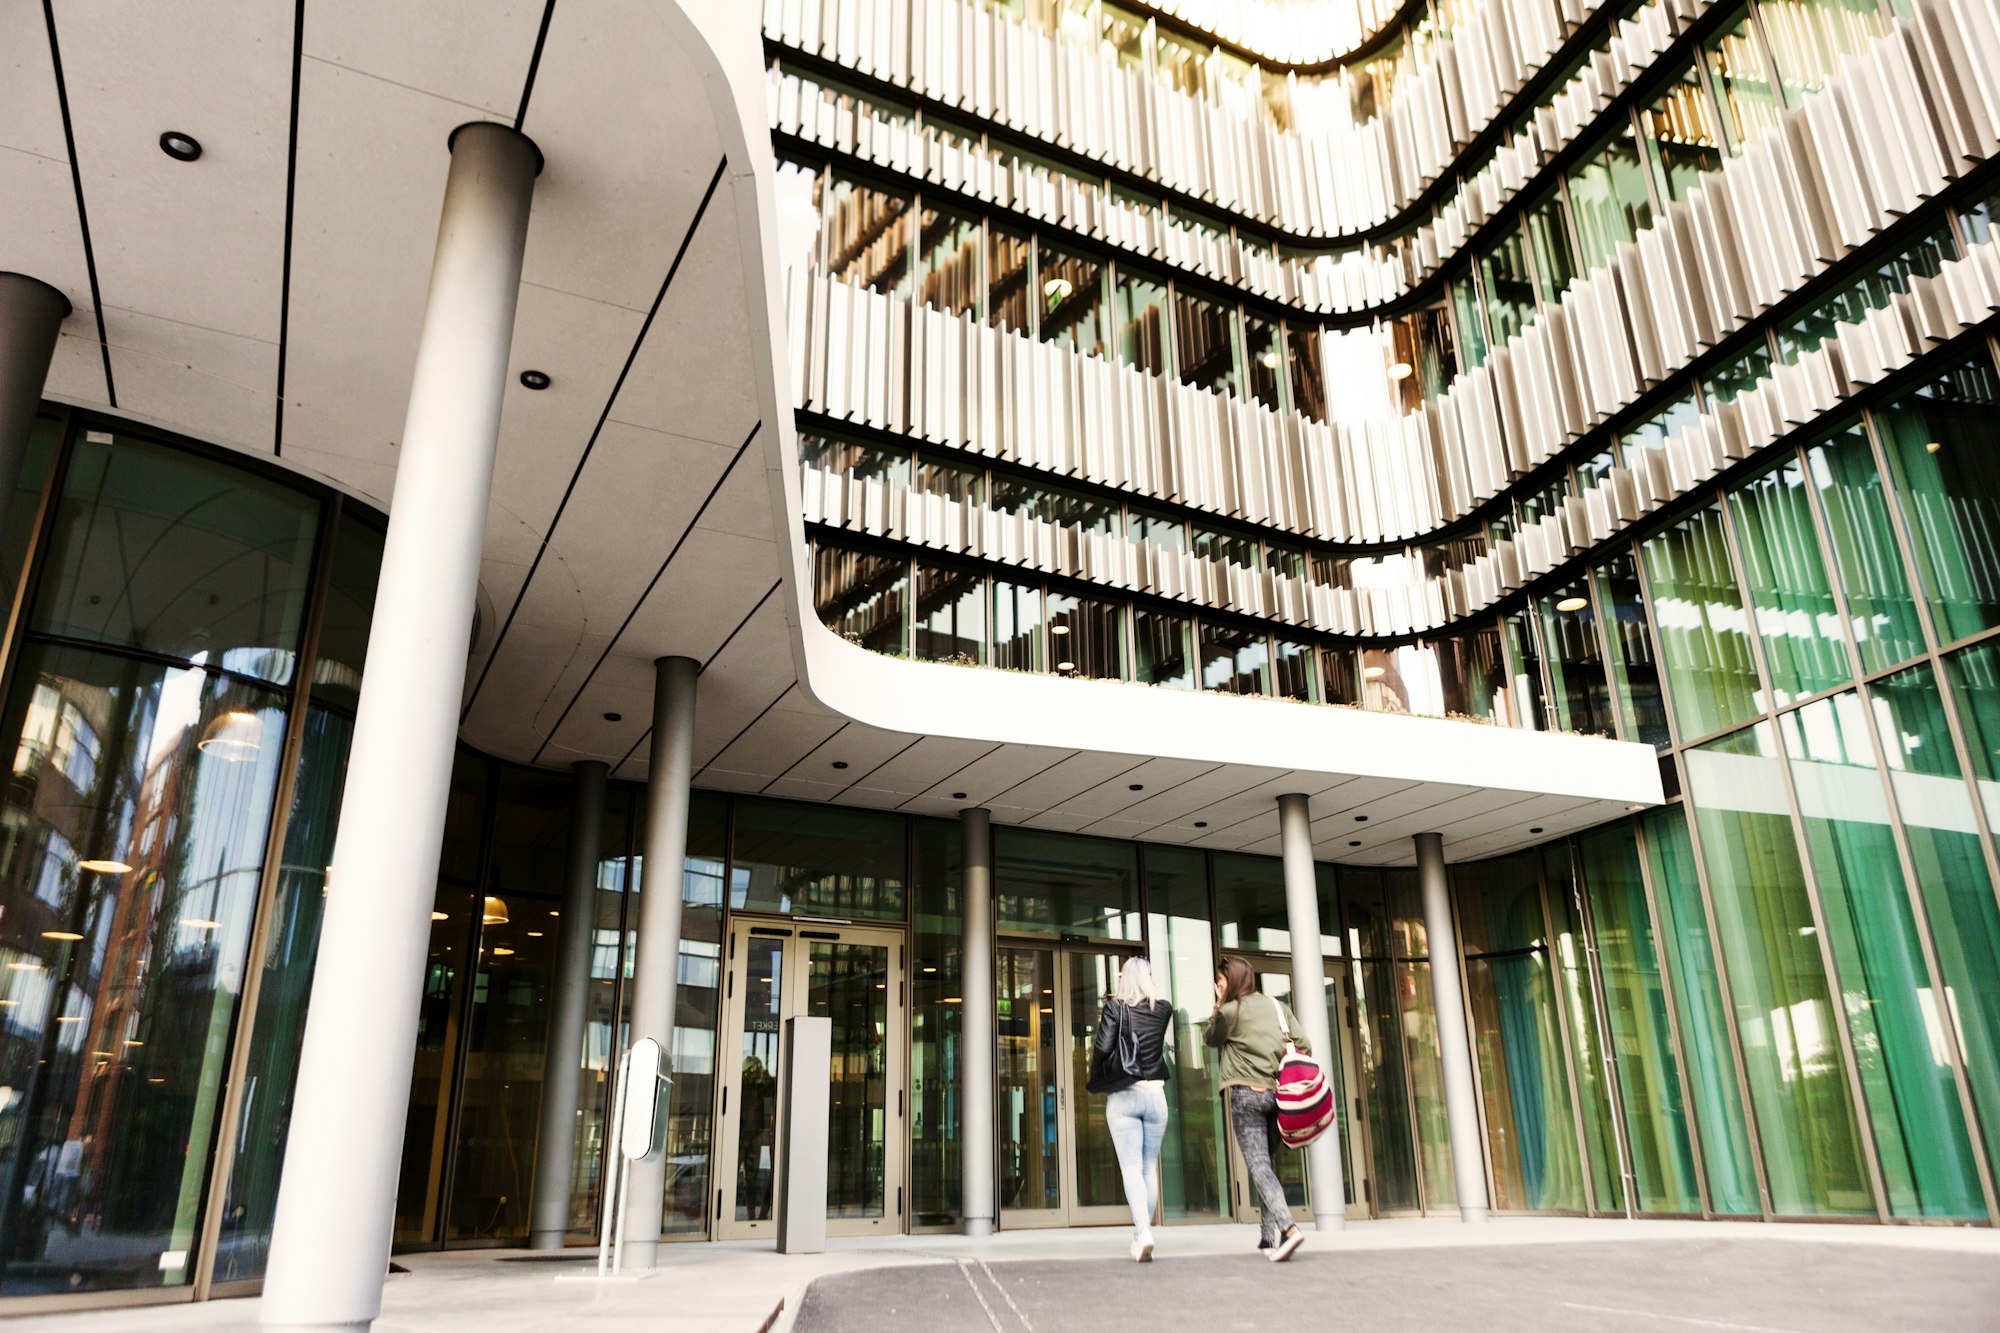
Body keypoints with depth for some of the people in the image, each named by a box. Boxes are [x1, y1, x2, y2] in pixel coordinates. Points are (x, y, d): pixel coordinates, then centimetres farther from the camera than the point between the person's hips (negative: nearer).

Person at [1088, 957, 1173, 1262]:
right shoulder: (1163, 1009, 4)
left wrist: (1096, 1079, 5)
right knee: (1150, 1167, 12)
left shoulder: (1115, 1008, -5)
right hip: (1155, 1094, 3)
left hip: (1123, 1096, -3)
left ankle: (1143, 1232, -20)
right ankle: (1142, 1232, 17)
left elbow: (1102, 1047, -13)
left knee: (1131, 1168, -4)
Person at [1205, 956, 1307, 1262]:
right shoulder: (1279, 1007, 11)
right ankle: (1268, 1236, 17)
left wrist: (1218, 1006, 10)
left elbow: (1211, 1039, 12)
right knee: (1268, 1163, 15)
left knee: (1258, 1166, -9)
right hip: (1277, 1093, 6)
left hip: (1246, 1094, -6)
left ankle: (1288, 1227, -27)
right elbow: (1303, 1046, 7)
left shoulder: (1229, 1012, -5)